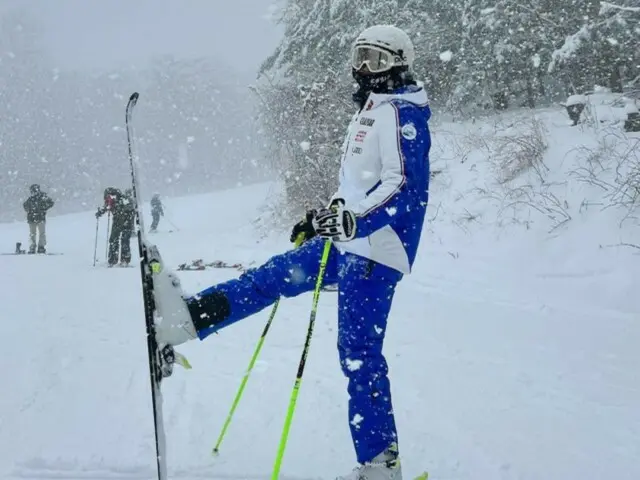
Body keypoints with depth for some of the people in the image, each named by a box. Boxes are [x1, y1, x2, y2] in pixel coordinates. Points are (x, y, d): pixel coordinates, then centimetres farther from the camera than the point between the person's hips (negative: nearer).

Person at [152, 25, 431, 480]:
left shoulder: (402, 114, -12)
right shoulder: (368, 112, 20)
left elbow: (405, 186, -23)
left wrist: (353, 220, -34)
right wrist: (322, 218, 31)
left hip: (374, 251, -10)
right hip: (348, 242, 10)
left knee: (359, 352, -8)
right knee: (274, 276, 9)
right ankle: (186, 315, 13)